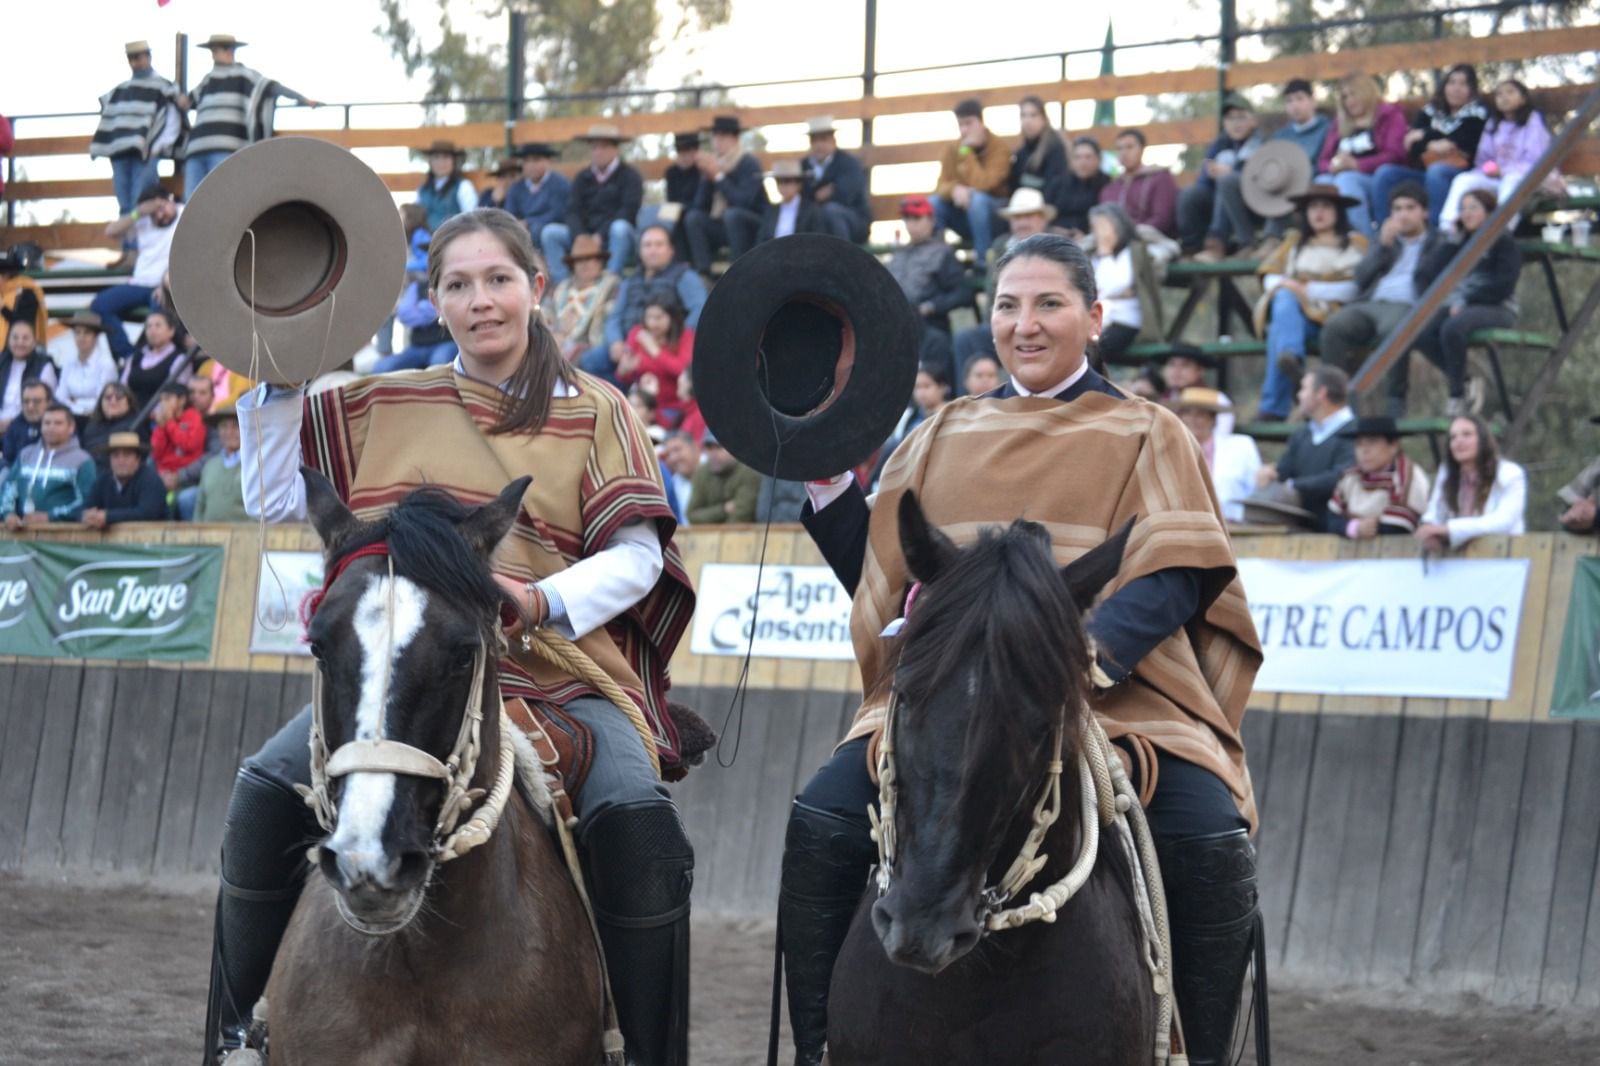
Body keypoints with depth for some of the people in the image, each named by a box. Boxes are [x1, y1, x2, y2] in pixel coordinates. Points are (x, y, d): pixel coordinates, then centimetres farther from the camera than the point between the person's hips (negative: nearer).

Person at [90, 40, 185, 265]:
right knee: (125, 206, 3)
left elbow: (172, 121, -2)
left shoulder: (162, 89, 5)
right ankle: (126, 252, 3)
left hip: (145, 156, -6)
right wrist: (98, 151, 19)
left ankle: (135, 253, -16)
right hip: (120, 155, 6)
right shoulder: (119, 92, 22)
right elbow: (107, 123, 28)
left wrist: (156, 149, -11)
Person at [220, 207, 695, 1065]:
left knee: (638, 817, -30)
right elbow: (275, 501, 16)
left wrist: (548, 599, -19)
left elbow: (637, 555, -1)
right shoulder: (388, 407, 15)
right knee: (267, 789, -22)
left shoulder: (593, 412, 9)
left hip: (556, 665, -2)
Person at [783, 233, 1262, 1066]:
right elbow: (878, 578, 18)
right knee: (822, 824, -22)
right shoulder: (946, 437, 20)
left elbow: (1175, 580, -5)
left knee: (1210, 843, -29)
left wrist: (1083, 649, -23)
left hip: (1118, 695, -2)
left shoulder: (1147, 437, 11)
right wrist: (828, 482, 4)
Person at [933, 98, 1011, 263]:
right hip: (964, 214, 5)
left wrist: (966, 152, -26)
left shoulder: (997, 147, -15)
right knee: (934, 202, -19)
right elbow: (941, 187, -6)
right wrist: (954, 189, -29)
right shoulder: (953, 149, 0)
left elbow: (981, 185, -27)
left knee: (976, 199, -35)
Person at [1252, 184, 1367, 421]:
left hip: (1333, 315, -3)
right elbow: (1270, 279, 18)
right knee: (1285, 298, -37)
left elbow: (1354, 289, -1)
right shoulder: (1295, 242, 30)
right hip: (1292, 313, 3)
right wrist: (1286, 285, -7)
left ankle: (1274, 407, -50)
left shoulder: (1355, 244, 17)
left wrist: (1309, 290, -10)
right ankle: (1291, 357, -62)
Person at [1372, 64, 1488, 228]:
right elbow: (1409, 144, 5)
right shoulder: (1430, 111, 16)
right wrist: (1431, 145, -14)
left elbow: (1464, 142, -8)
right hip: (1424, 172, 5)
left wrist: (1425, 136, 0)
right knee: (1385, 173, -16)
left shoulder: (1477, 113, 6)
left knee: (1436, 171, -37)